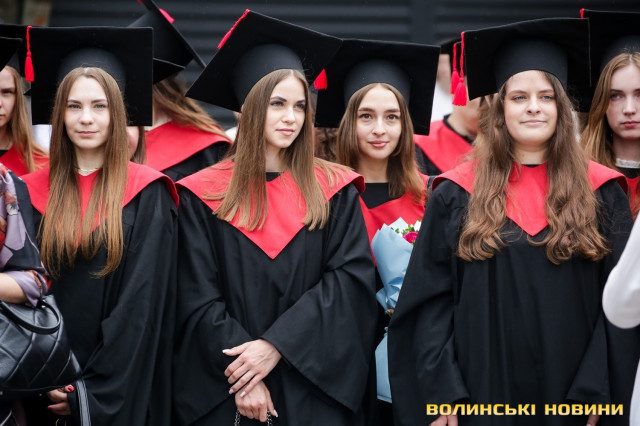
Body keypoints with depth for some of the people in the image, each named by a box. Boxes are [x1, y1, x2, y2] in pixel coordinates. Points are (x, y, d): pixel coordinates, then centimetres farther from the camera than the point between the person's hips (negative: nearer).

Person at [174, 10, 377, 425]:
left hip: (316, 389, 1)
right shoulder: (204, 195, 1)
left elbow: (350, 278, -5)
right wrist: (241, 377, -15)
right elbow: (198, 299, -4)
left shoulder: (334, 190, 5)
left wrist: (276, 345, -15)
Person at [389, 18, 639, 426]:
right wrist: (440, 393, -9)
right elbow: (431, 299, 0)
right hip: (482, 391, 0)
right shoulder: (458, 194, 2)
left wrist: (598, 391, -9)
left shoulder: (601, 192, 2)